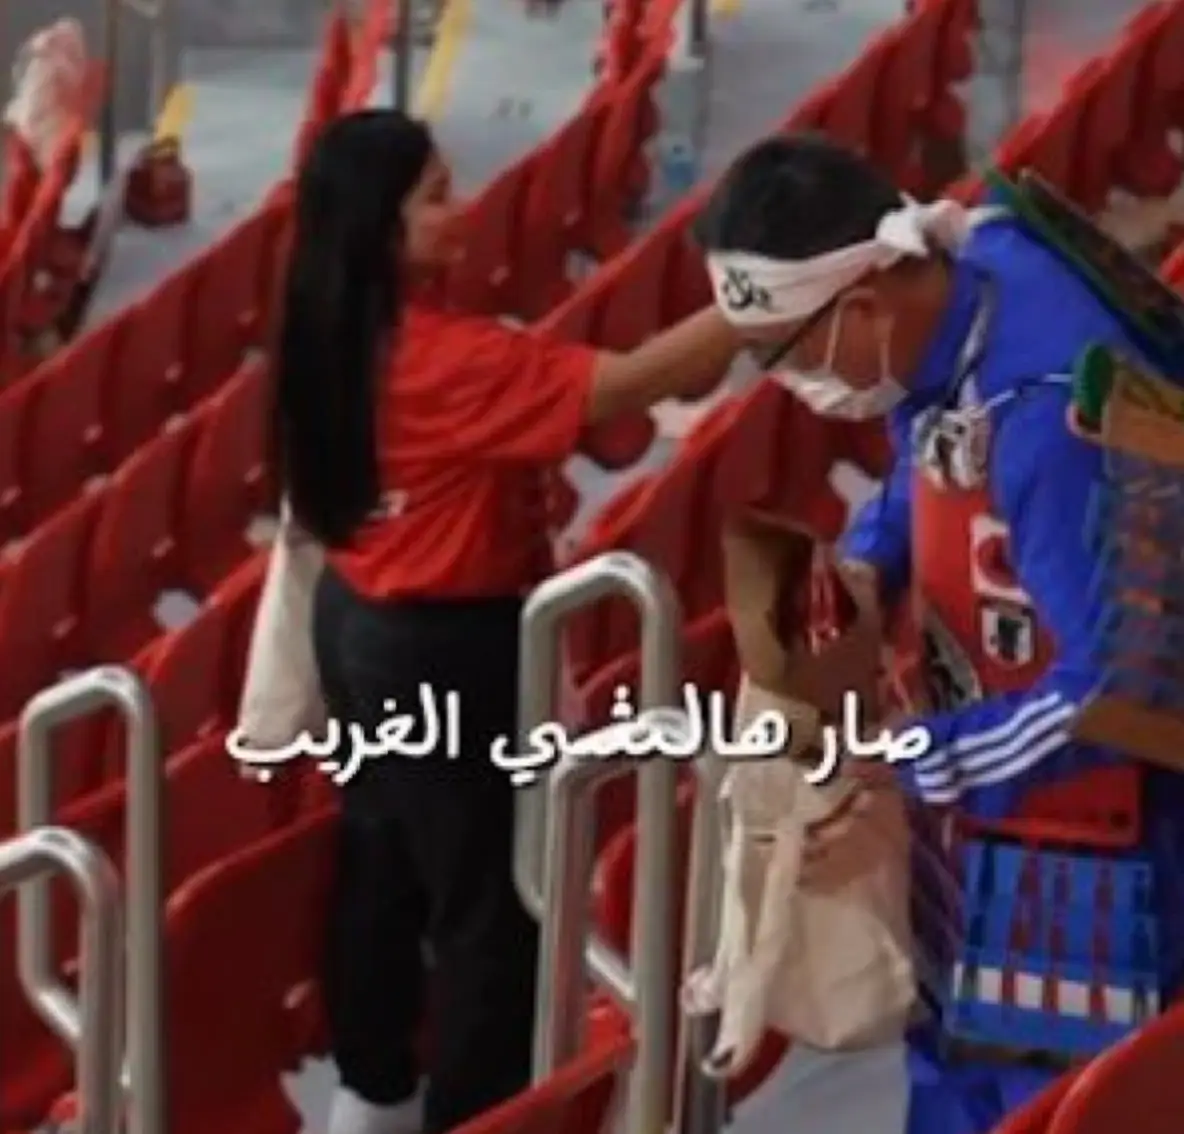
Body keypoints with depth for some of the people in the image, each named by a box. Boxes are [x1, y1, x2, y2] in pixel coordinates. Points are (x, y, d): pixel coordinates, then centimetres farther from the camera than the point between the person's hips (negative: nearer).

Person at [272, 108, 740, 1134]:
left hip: (363, 627, 9)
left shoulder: (338, 333, 0)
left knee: (381, 864, 23)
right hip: (445, 650, -9)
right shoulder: (443, 355, -27)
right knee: (487, 902, 2)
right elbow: (627, 384, -31)